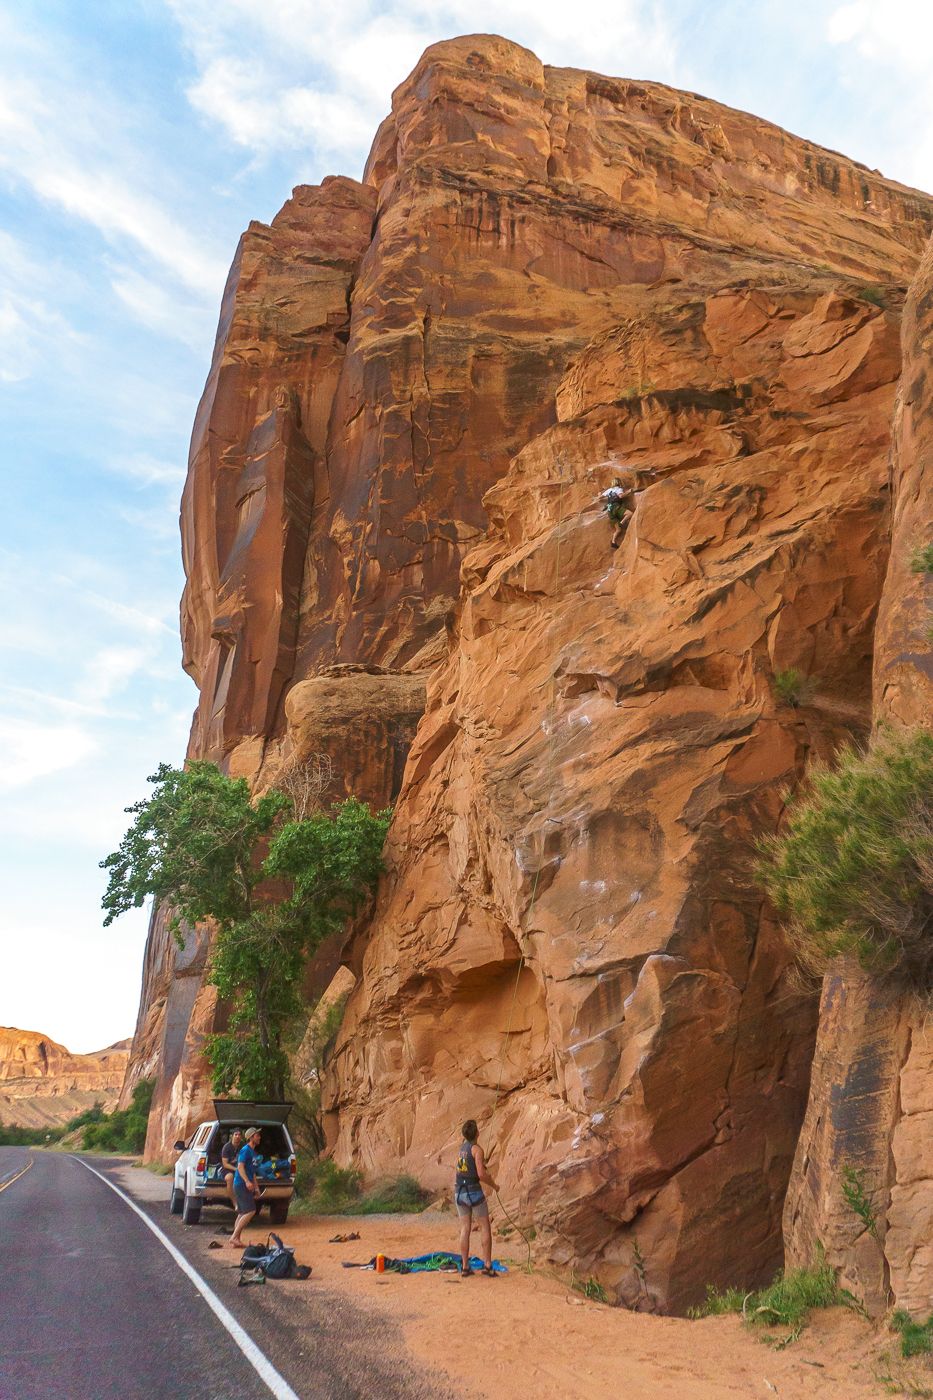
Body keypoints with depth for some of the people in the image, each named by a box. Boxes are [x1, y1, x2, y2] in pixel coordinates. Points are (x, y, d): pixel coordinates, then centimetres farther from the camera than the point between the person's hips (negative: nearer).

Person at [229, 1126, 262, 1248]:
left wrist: (256, 1187, 25)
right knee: (250, 1211, -14)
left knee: (242, 1213, 10)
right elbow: (240, 1166, -21)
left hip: (246, 1186, 10)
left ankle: (236, 1240, 12)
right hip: (241, 1185, -10)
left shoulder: (253, 1152, 20)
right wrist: (247, 1181, -32)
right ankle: (234, 1237, -13)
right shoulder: (245, 1150, -10)